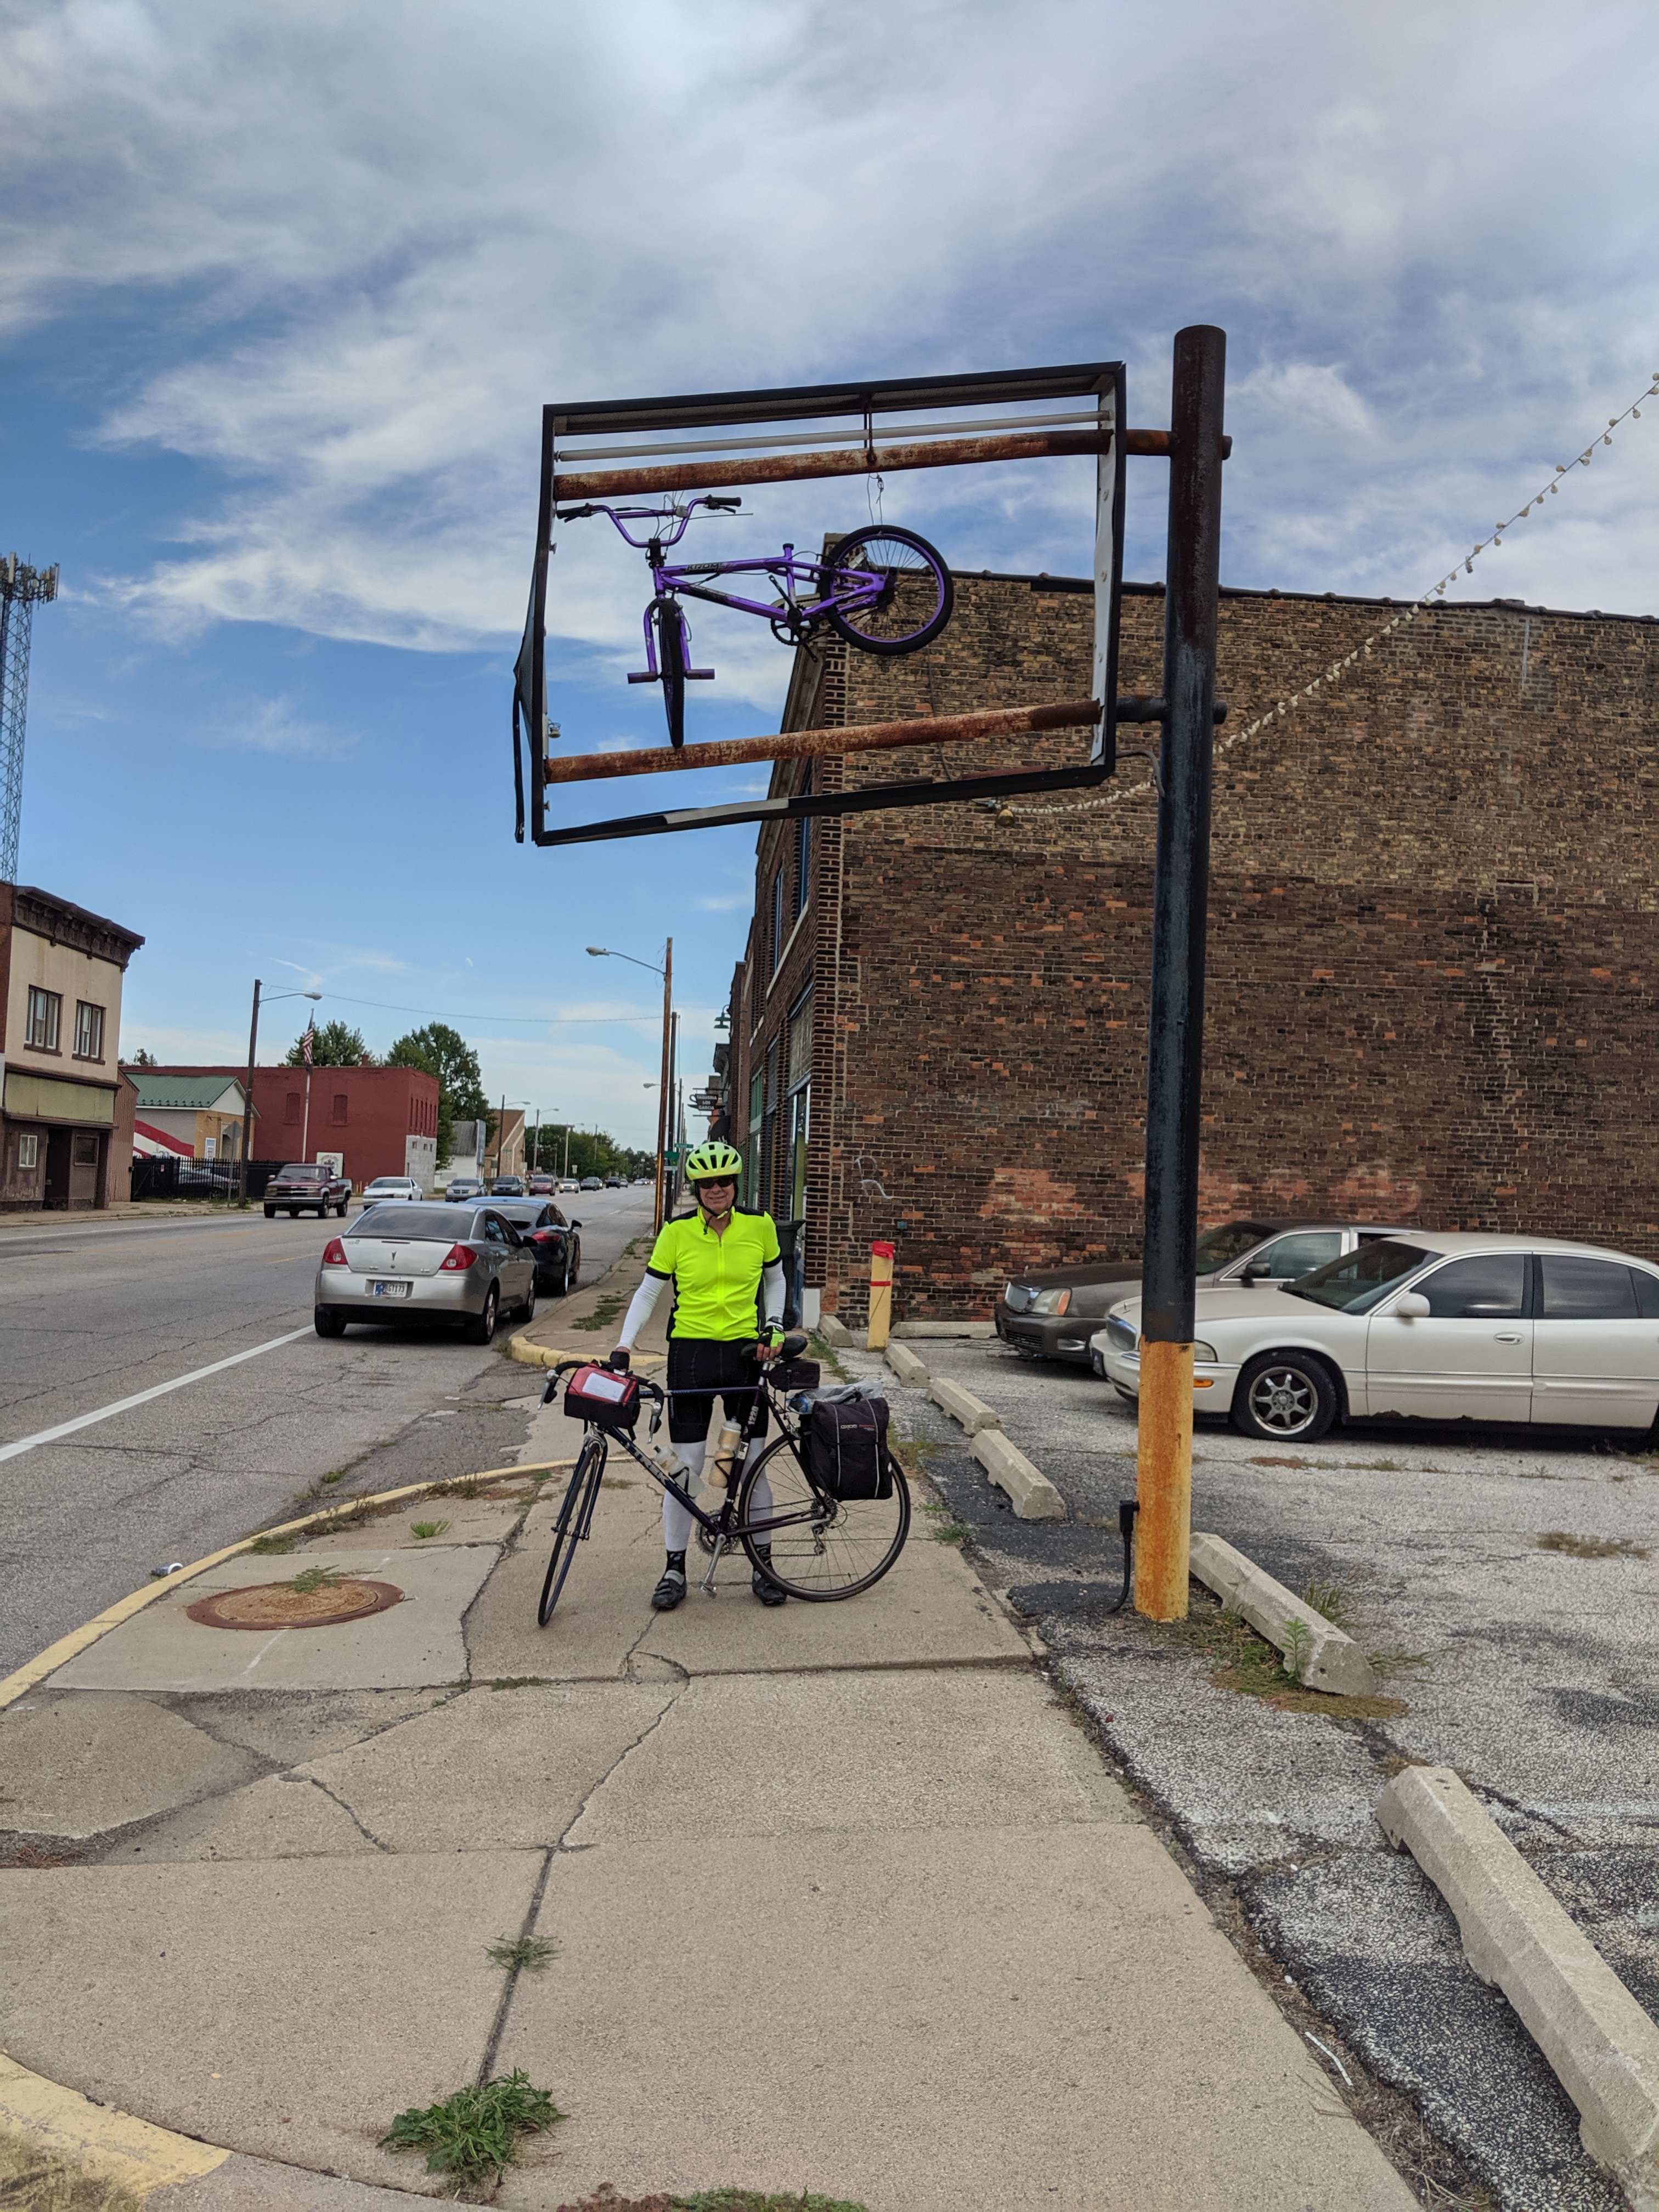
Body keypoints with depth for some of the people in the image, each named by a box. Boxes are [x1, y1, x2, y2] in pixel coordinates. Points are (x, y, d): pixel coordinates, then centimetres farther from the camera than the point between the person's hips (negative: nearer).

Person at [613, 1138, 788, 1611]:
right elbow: (648, 1292, 1)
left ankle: (763, 1567, 19)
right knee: (686, 1467, 0)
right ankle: (674, 1570, 13)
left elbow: (775, 1280, 15)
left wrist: (773, 1326, 2)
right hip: (691, 1354, -1)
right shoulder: (678, 1231, -5)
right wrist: (625, 1343, -10)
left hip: (745, 1353, 1)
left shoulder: (759, 1225, -1)